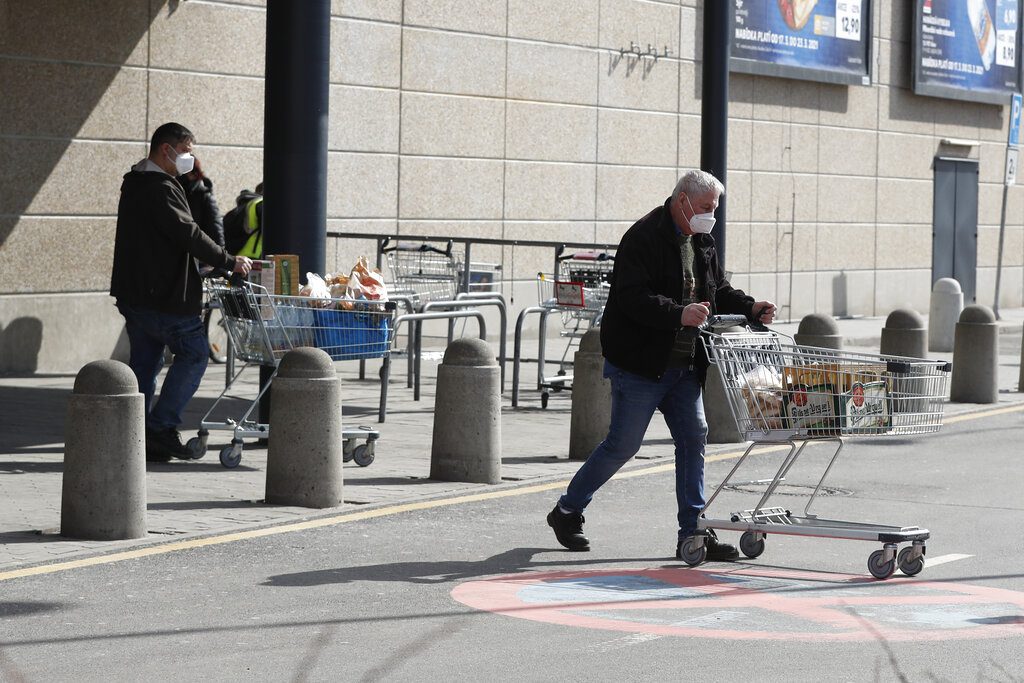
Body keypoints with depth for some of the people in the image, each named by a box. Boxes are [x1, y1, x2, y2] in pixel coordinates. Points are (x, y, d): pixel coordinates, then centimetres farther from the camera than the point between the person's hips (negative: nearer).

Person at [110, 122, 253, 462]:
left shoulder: (134, 184, 17)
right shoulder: (160, 188, -16)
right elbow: (188, 234, -22)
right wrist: (229, 261, -17)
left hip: (133, 293, 10)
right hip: (164, 296, -10)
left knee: (143, 361, 10)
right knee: (194, 353, -2)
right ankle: (162, 427, -5)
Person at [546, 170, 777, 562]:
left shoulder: (701, 242, 13)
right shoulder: (644, 237, -15)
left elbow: (718, 291, 21)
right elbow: (633, 297, -25)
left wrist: (749, 308, 3)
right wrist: (679, 314, -38)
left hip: (683, 367, 8)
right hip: (640, 364, -8)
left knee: (693, 437, 2)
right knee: (623, 444, -2)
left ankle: (693, 532, 6)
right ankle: (567, 511, 16)